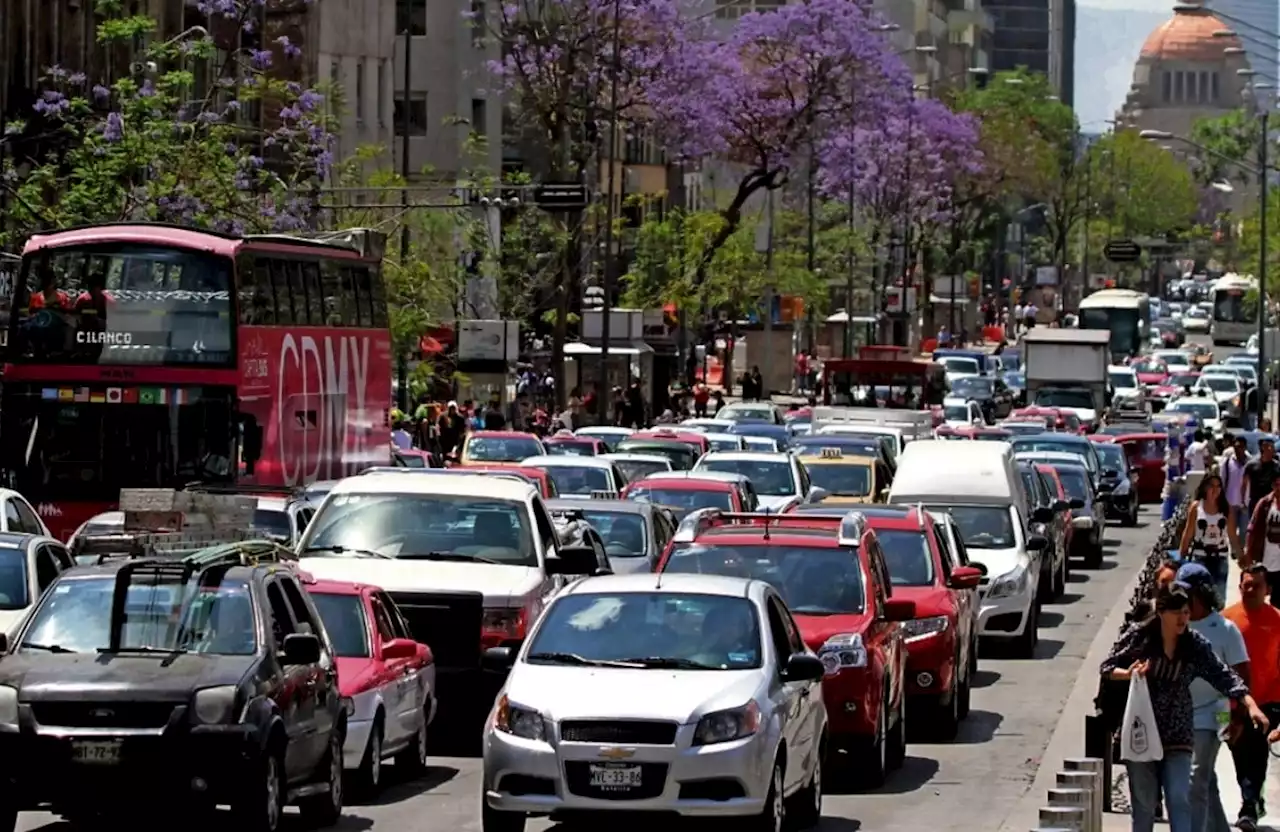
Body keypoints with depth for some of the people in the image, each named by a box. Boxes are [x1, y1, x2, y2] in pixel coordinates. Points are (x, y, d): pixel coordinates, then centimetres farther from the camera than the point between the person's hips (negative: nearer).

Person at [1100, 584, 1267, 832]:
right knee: (1143, 804, 5)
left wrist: (1251, 705, -18)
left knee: (1179, 801, -10)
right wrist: (1129, 674, -19)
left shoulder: (1196, 645, -1)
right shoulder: (1138, 636, -4)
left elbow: (1223, 676, -5)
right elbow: (1107, 667, 3)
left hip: (1177, 735, 1)